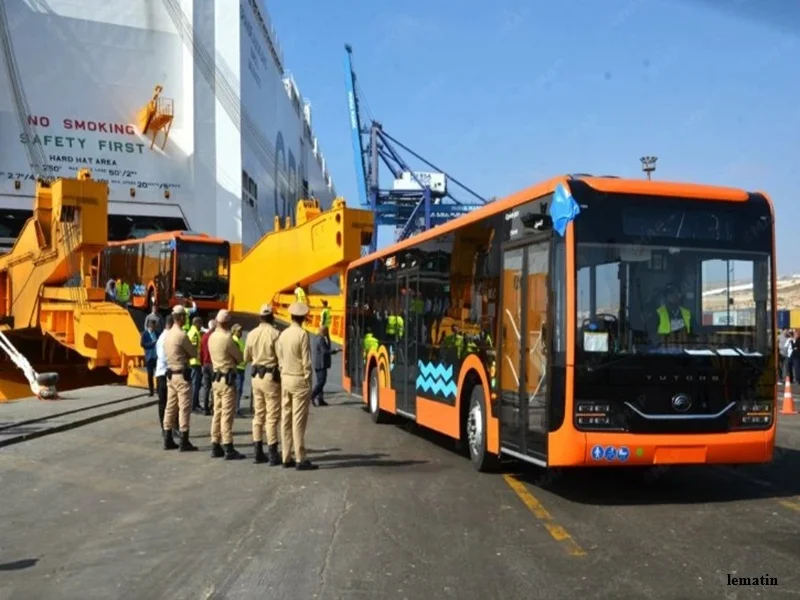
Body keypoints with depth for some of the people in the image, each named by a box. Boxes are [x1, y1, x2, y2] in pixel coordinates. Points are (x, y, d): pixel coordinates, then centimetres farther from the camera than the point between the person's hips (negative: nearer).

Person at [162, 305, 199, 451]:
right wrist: (193, 347, 10)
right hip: (182, 374, -9)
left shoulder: (168, 334, 11)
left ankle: (168, 440, 17)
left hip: (170, 374, 9)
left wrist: (186, 354, 3)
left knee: (171, 406, 12)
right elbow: (194, 353, -8)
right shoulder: (181, 334, -17)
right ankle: (184, 442, -4)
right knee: (184, 407, -5)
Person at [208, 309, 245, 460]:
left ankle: (215, 447, 16)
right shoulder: (227, 338, -17)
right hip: (227, 378, -8)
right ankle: (228, 449, -5)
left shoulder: (212, 337, 7)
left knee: (217, 412, 12)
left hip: (216, 377, 8)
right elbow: (239, 357, -7)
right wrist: (233, 360, 12)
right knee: (227, 414, -6)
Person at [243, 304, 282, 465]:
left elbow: (246, 358, 12)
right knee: (272, 416, -2)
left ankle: (258, 452, 18)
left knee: (258, 415, 13)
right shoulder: (275, 333, -13)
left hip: (256, 376, 6)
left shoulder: (251, 334, 4)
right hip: (271, 376, -6)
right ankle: (273, 454, -1)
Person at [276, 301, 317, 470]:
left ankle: (287, 458, 13)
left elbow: (280, 359, 9)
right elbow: (306, 361, -13)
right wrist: (308, 381, -7)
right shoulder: (302, 334, -12)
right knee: (299, 420, -6)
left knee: (286, 419, 8)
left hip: (285, 379, 7)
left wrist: (284, 374, 15)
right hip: (299, 380, -6)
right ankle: (301, 459, -4)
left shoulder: (283, 334, 7)